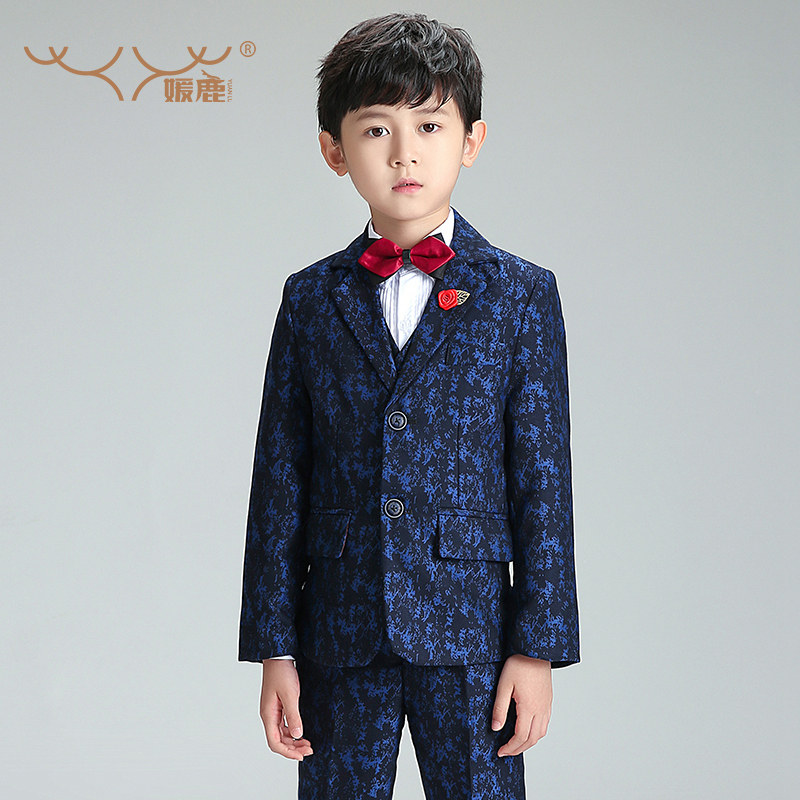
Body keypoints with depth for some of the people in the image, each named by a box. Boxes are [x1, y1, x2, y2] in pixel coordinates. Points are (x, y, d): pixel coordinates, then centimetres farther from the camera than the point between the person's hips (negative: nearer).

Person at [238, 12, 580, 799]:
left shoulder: (521, 295, 1)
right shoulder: (309, 300, 6)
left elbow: (544, 478, 0)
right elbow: (279, 483, 6)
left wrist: (537, 646, -5)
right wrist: (274, 647, 2)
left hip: (468, 633, -2)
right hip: (339, 637, 2)